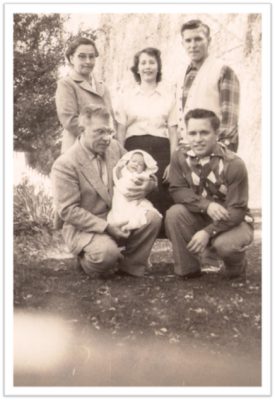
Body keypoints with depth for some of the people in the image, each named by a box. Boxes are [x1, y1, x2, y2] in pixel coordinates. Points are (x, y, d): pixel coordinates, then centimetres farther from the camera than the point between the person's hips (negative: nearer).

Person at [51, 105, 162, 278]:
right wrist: (106, 227, -24)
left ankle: (130, 266, -1)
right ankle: (87, 260, 2)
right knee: (107, 251, -35)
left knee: (152, 217, -20)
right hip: (85, 227, -6)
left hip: (118, 219, 6)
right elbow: (68, 210, -18)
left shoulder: (115, 147, 4)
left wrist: (147, 185, -14)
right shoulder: (64, 164, -15)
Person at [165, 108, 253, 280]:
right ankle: (188, 270, -8)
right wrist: (207, 205, -30)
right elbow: (177, 190, -13)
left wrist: (208, 232, -33)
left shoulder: (234, 164, -23)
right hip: (200, 218, 3)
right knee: (174, 213, -25)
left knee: (224, 244, -34)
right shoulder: (180, 156, -12)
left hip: (233, 221, -3)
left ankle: (237, 266, 6)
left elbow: (237, 210, -23)